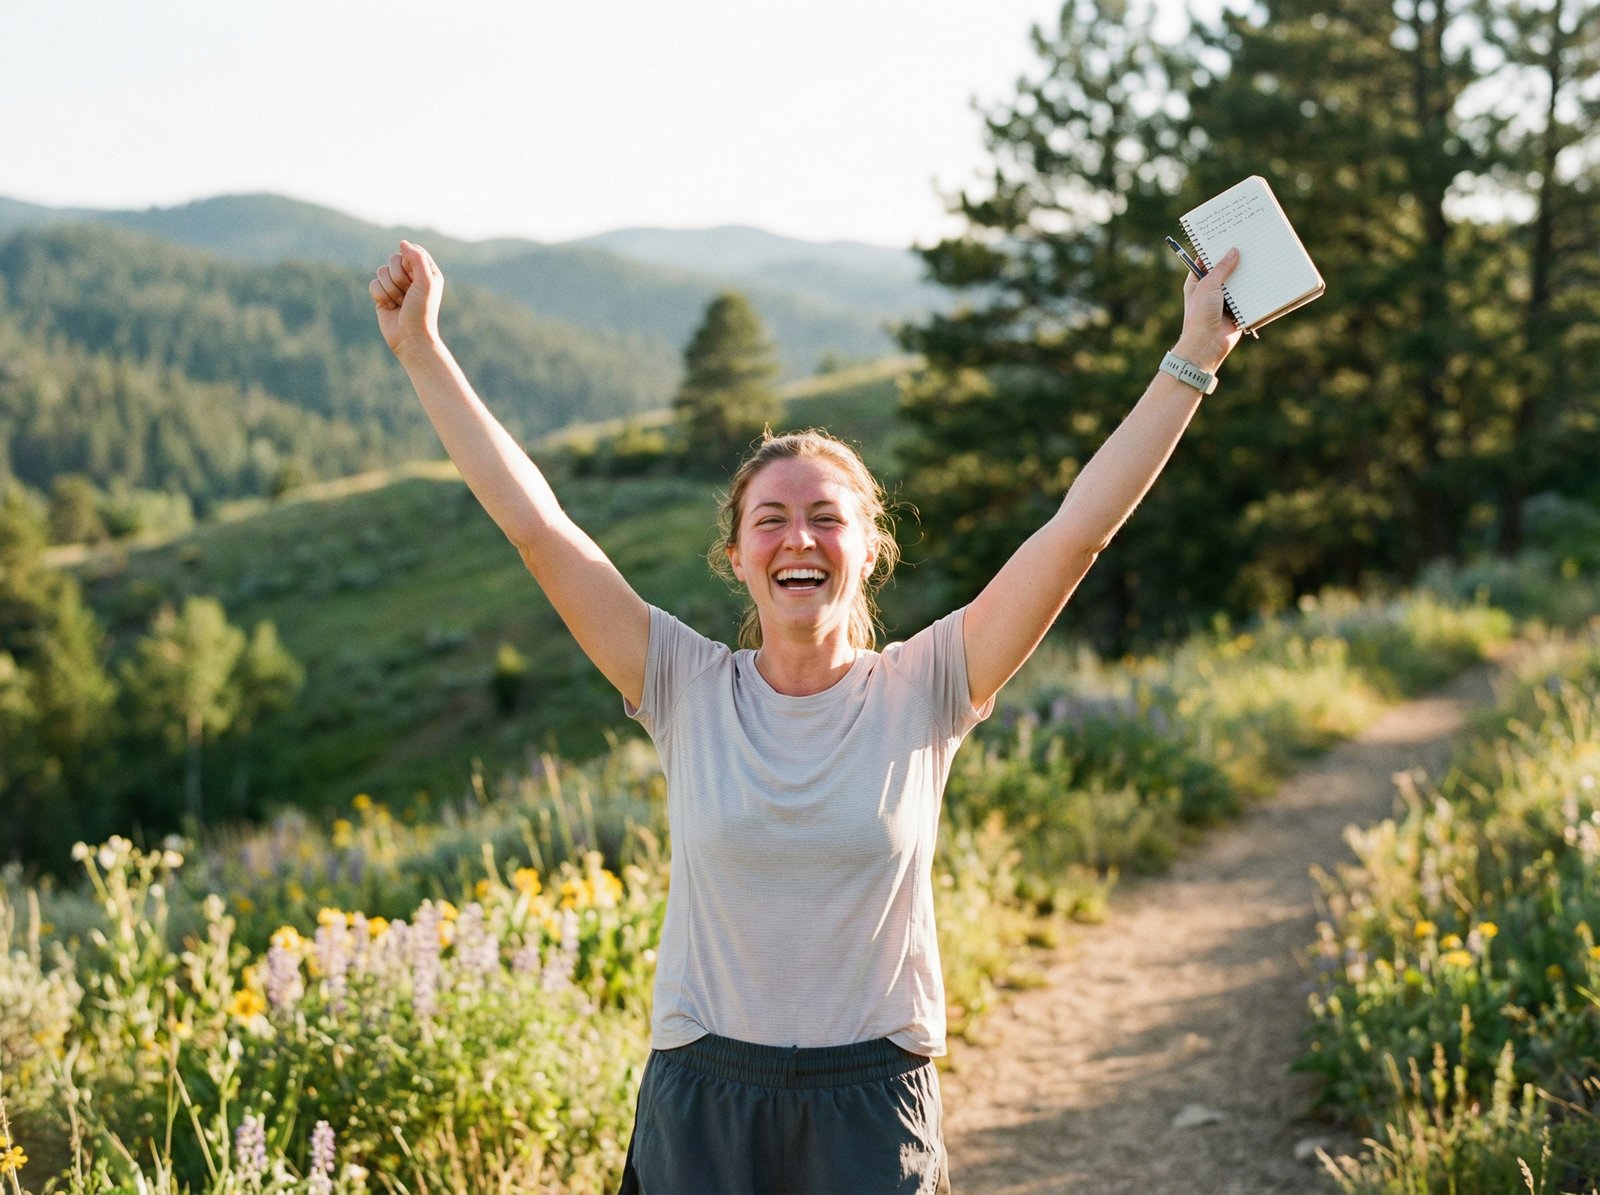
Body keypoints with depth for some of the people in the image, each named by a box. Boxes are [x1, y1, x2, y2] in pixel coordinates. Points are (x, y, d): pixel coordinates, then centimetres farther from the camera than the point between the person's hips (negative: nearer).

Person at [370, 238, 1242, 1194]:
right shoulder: (688, 691, -2)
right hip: (701, 1103, 1)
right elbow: (536, 524, -5)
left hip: (874, 1110, 0)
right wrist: (423, 352, -5)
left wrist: (1192, 362, -8)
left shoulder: (921, 692, -3)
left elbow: (1079, 530, -7)